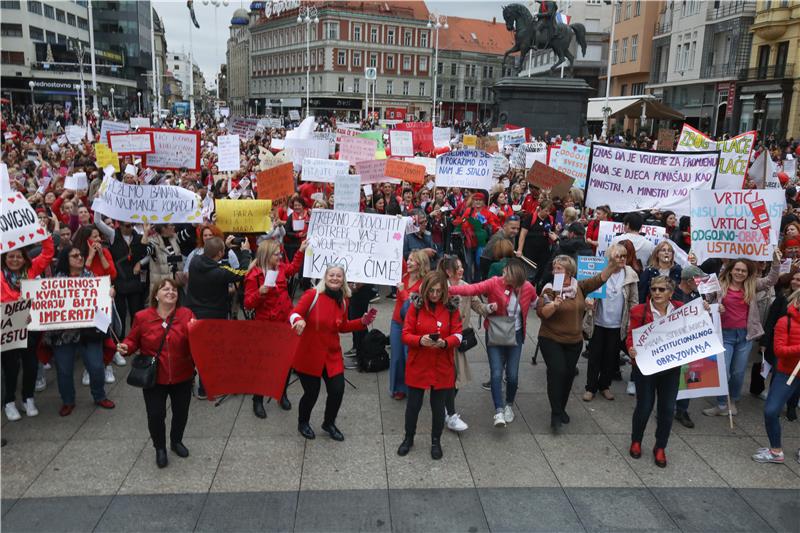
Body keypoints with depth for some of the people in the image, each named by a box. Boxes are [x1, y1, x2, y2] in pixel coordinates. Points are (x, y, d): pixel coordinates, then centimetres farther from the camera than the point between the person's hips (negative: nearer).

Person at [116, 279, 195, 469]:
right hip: (154, 377, -1)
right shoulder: (142, 317, -5)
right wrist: (125, 348, -16)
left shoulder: (186, 315, -5)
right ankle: (160, 448, 28)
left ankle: (176, 441, 44)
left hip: (182, 376, 1)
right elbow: (133, 341, 5)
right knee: (155, 415, 1)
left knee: (181, 412, 16)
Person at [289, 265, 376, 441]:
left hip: (332, 355, 4)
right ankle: (303, 423, 39)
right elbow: (294, 314, -20)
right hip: (309, 354, -4)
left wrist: (362, 322, 1)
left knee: (337, 390, 1)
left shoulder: (343, 301, 2)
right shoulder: (312, 294, -15)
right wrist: (299, 320, -43)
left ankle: (329, 423, 32)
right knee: (311, 393, 6)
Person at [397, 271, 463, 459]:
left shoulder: (451, 308, -4)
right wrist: (420, 340, -27)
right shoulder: (415, 306, -7)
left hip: (442, 367, 0)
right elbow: (405, 335, -7)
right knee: (413, 404, 11)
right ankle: (408, 438, 34)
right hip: (417, 365, 0)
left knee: (438, 405, 11)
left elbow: (458, 335, -4)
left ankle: (436, 441, 32)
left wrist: (445, 342, -25)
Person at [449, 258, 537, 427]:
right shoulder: (495, 283, -17)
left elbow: (534, 302, 15)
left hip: (516, 335, 2)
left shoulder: (528, 288, -8)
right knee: (496, 373, -11)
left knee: (512, 375, 5)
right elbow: (472, 289, -29)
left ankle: (508, 405, 31)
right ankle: (498, 410, -1)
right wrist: (449, 289, -41)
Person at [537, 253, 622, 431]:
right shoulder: (549, 289, -11)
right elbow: (541, 313, -19)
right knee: (557, 372, -15)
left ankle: (562, 408, 31)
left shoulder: (580, 287, 1)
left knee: (569, 374, 11)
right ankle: (555, 414, -5)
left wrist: (610, 267, -23)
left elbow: (598, 280, -8)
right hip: (551, 340, -4)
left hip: (574, 341, 4)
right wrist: (554, 305, -36)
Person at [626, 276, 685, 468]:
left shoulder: (680, 309, -1)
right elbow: (631, 336, -9)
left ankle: (660, 448, 28)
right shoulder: (640, 311, -10)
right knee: (644, 407, 6)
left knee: (668, 409, 8)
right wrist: (631, 349, -29)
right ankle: (636, 441, 33)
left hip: (671, 367, 3)